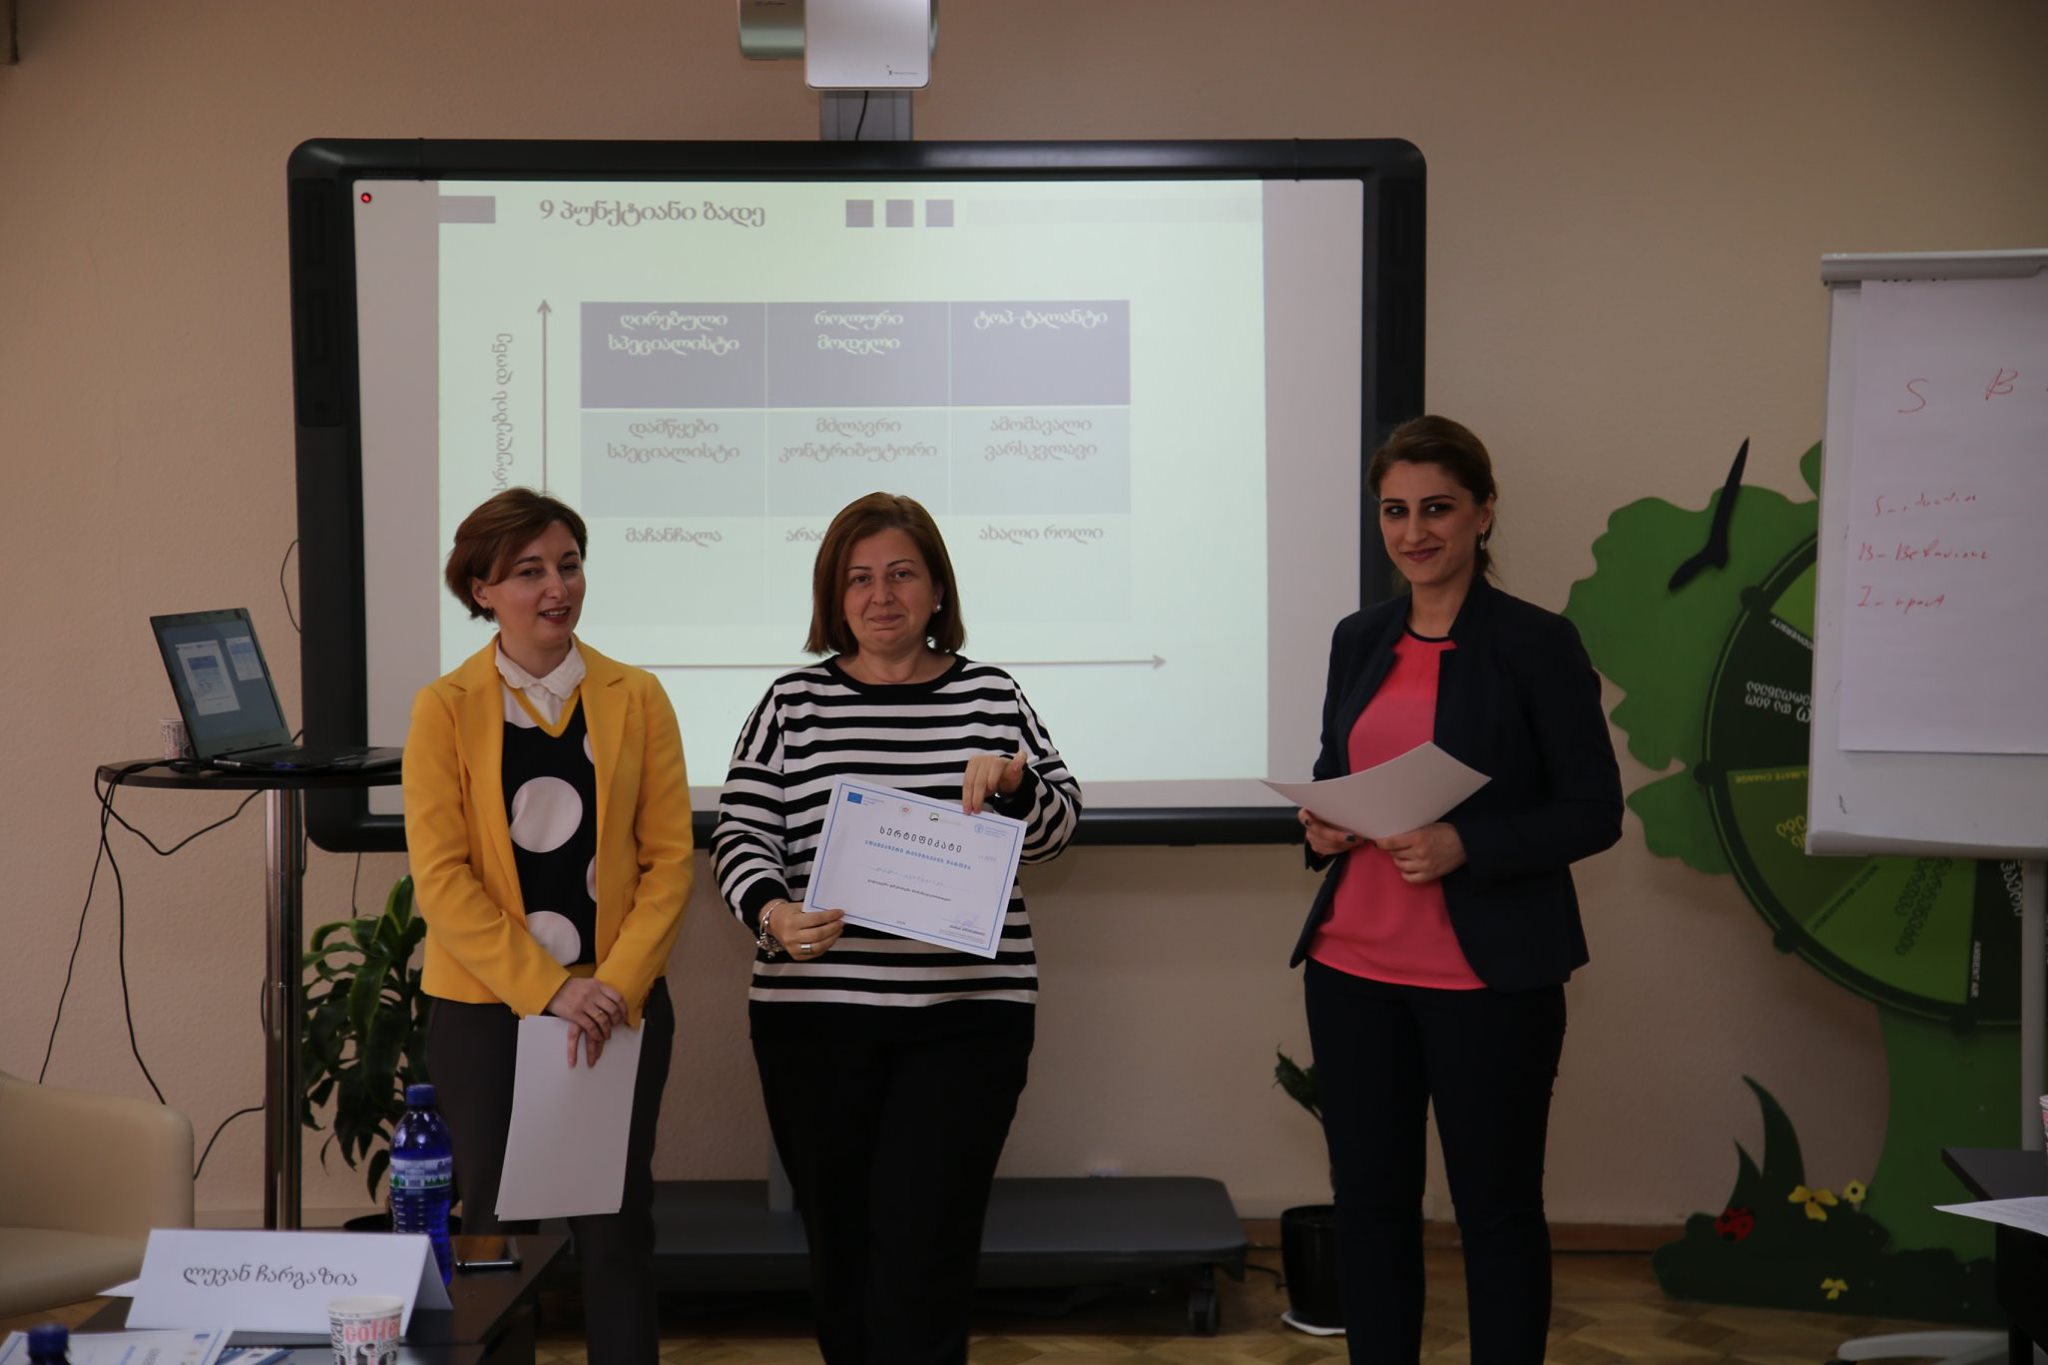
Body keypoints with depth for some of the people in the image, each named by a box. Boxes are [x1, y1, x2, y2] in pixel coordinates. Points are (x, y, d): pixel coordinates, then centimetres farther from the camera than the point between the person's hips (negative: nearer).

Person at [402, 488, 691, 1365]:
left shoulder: (636, 700, 2)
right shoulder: (445, 710, -2)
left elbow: (668, 859, 0)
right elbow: (441, 875, -8)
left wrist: (617, 985, -13)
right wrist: (548, 989, -15)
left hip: (620, 1005, 1)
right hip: (484, 1007, -1)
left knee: (617, 1227, 6)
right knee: (498, 1226, 7)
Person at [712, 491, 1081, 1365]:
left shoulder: (991, 697, 7)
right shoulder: (794, 704, 5)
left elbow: (1055, 828, 6)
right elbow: (741, 834, 1)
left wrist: (1012, 780, -15)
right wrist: (771, 913, -20)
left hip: (966, 1016, -1)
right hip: (815, 1013, 1)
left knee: (922, 1251, -8)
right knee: (840, 1243, 10)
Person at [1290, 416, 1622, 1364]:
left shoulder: (1537, 644, -6)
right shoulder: (1360, 639, 10)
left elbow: (1594, 812, -7)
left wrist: (1466, 846, -21)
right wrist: (1320, 828, -3)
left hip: (1488, 976, -5)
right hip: (1354, 967, 5)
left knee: (1497, 1211, 6)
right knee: (1369, 1202, 11)